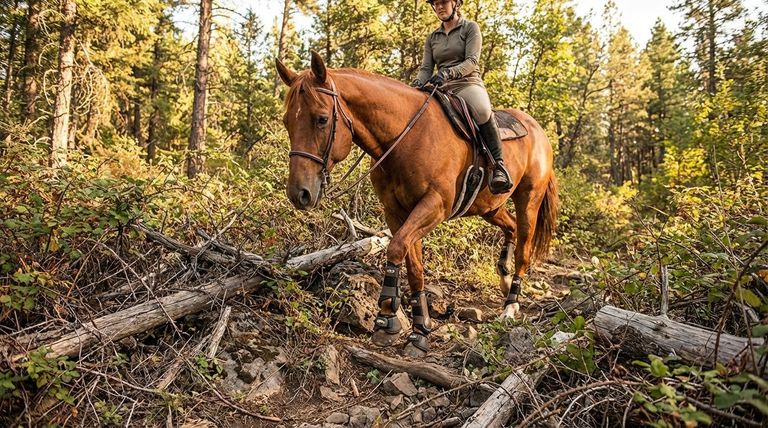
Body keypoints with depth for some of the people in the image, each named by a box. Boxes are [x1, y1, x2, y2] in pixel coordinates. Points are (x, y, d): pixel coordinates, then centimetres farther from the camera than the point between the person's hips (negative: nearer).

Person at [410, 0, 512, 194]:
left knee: (482, 110, -39)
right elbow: (426, 68, 10)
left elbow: (472, 61, -7)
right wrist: (417, 83, -14)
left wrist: (449, 72, -26)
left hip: (468, 84, -4)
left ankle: (498, 165, -31)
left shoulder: (471, 28, 8)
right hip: (442, 89, 5)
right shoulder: (432, 38, 20)